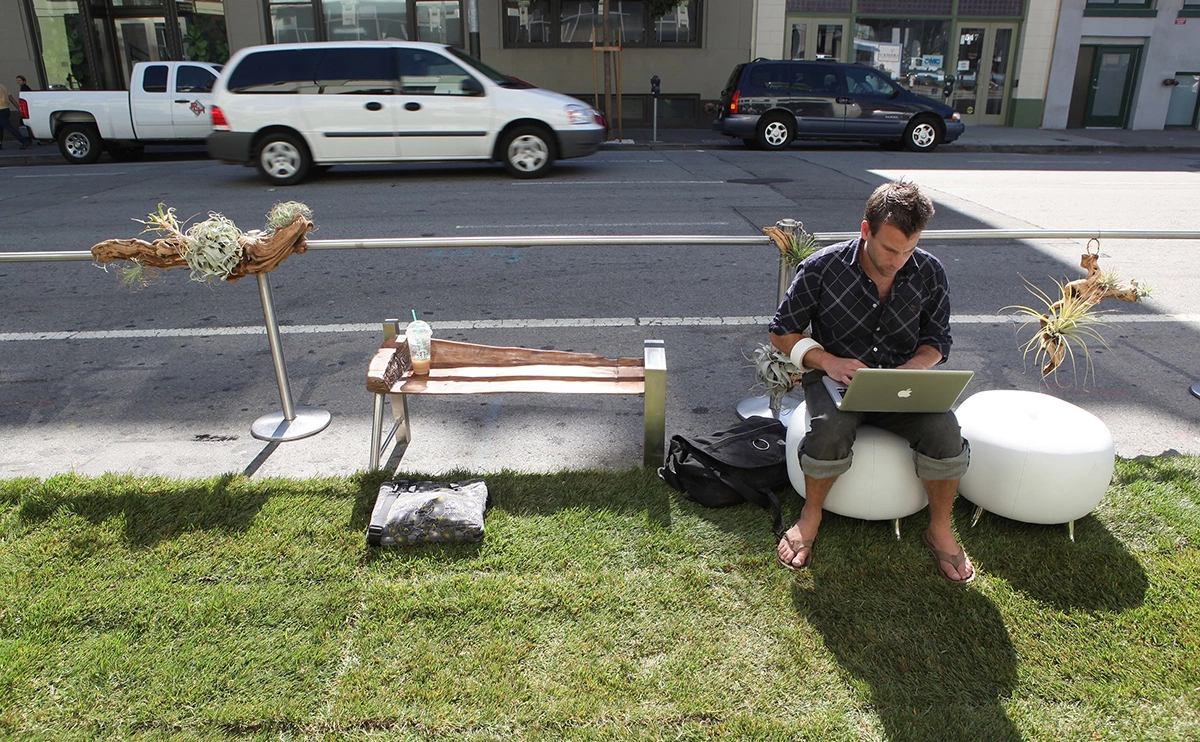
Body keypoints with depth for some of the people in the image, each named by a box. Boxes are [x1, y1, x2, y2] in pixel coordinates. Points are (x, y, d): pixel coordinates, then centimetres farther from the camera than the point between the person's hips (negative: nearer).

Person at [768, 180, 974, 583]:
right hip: (836, 379, -2)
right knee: (831, 429, -36)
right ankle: (810, 517, -6)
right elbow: (783, 331, -2)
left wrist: (910, 369, -13)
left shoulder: (929, 273, -2)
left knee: (945, 433, -27)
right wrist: (827, 361, -19)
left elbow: (937, 341, 9)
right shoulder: (822, 268, -10)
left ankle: (940, 530, 0)